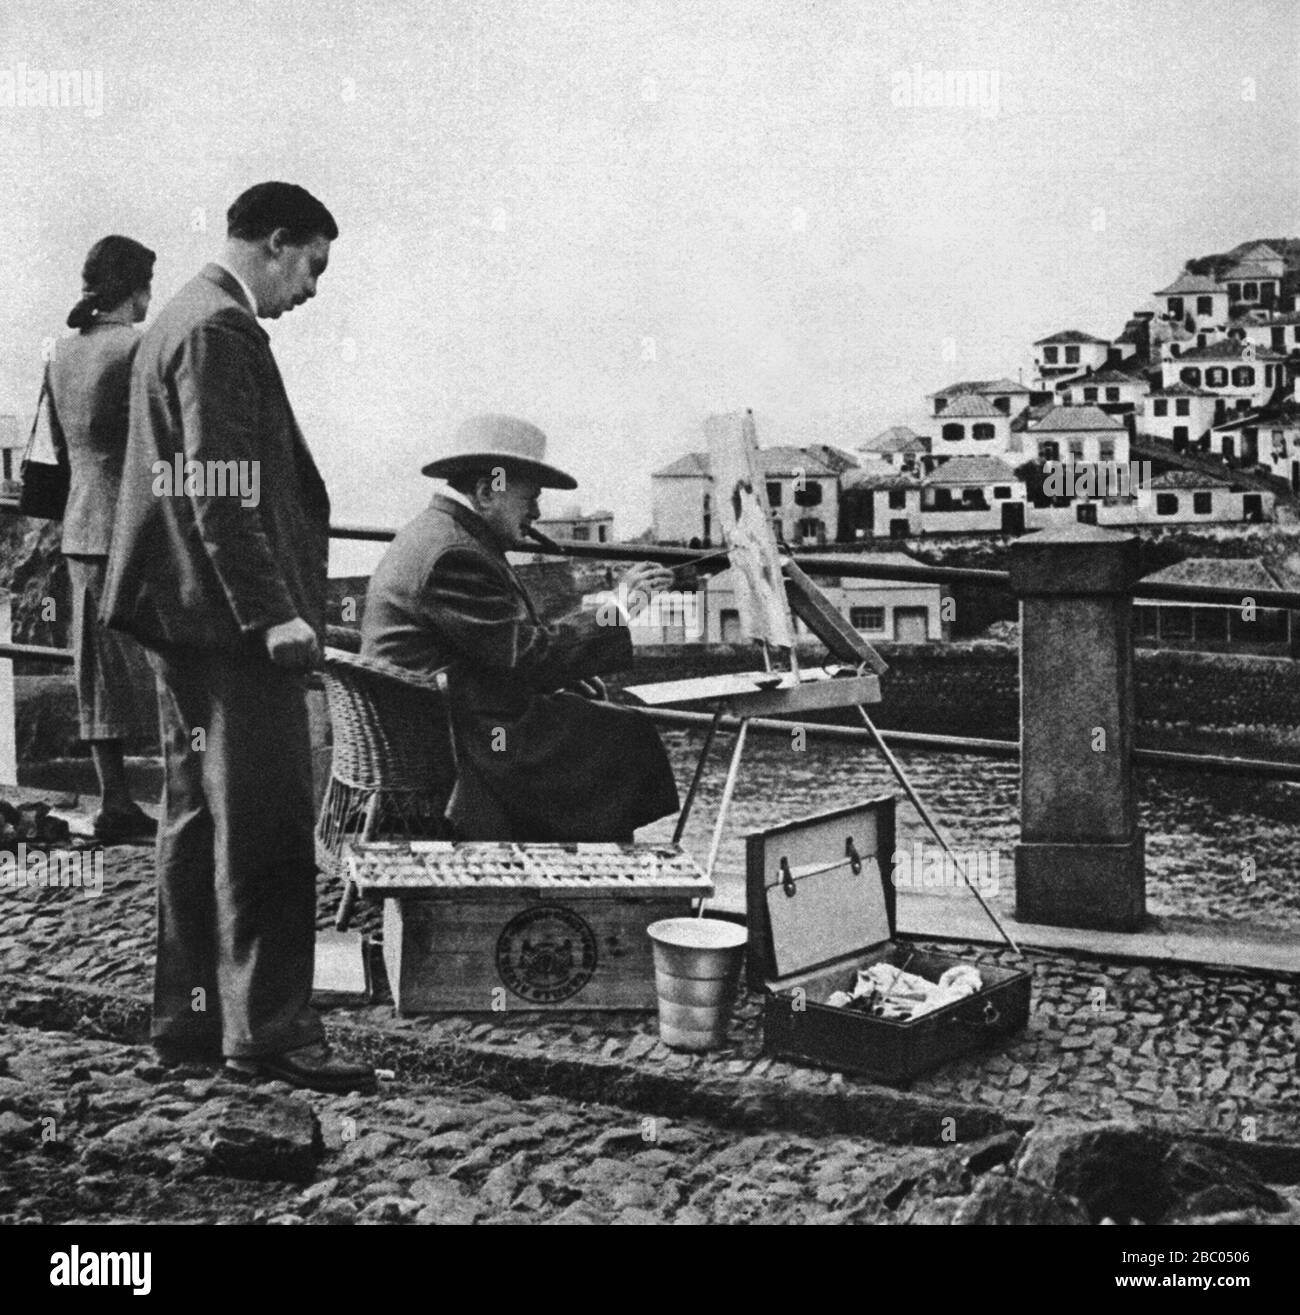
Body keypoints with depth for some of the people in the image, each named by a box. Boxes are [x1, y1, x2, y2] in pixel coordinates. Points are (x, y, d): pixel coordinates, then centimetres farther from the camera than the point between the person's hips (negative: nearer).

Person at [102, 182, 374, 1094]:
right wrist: (272, 612, -22)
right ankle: (268, 1030, -1)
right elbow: (224, 492, -21)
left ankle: (193, 1018, 21)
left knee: (202, 817, 13)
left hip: (187, 616, 11)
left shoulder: (183, 321, 20)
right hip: (229, 618, -11)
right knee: (267, 827, -7)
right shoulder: (221, 330, -13)